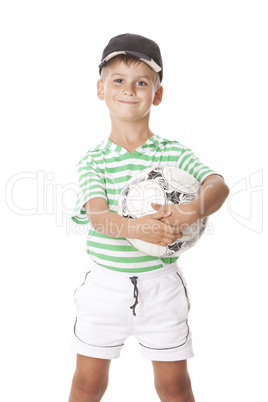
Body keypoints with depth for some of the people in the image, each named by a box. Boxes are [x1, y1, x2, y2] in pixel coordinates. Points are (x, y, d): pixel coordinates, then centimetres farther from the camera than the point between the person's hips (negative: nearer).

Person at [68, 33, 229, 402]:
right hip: (105, 284, 0)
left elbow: (218, 186, -17)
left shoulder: (174, 153, -3)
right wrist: (136, 227, -38)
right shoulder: (93, 160, -4)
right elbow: (98, 215, -17)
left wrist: (186, 214, -37)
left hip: (161, 282, 0)